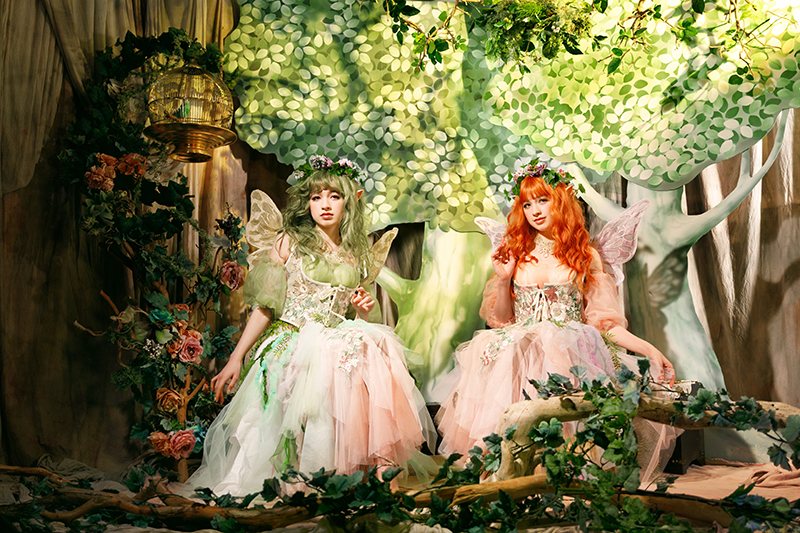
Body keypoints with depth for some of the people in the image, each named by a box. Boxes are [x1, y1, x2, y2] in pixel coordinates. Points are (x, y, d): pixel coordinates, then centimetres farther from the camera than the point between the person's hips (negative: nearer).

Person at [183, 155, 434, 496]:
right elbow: (265, 307, 4)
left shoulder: (358, 256, 16)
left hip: (338, 344, 3)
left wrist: (363, 310, 0)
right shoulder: (288, 242, 6)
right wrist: (235, 359, -2)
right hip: (292, 341, -3)